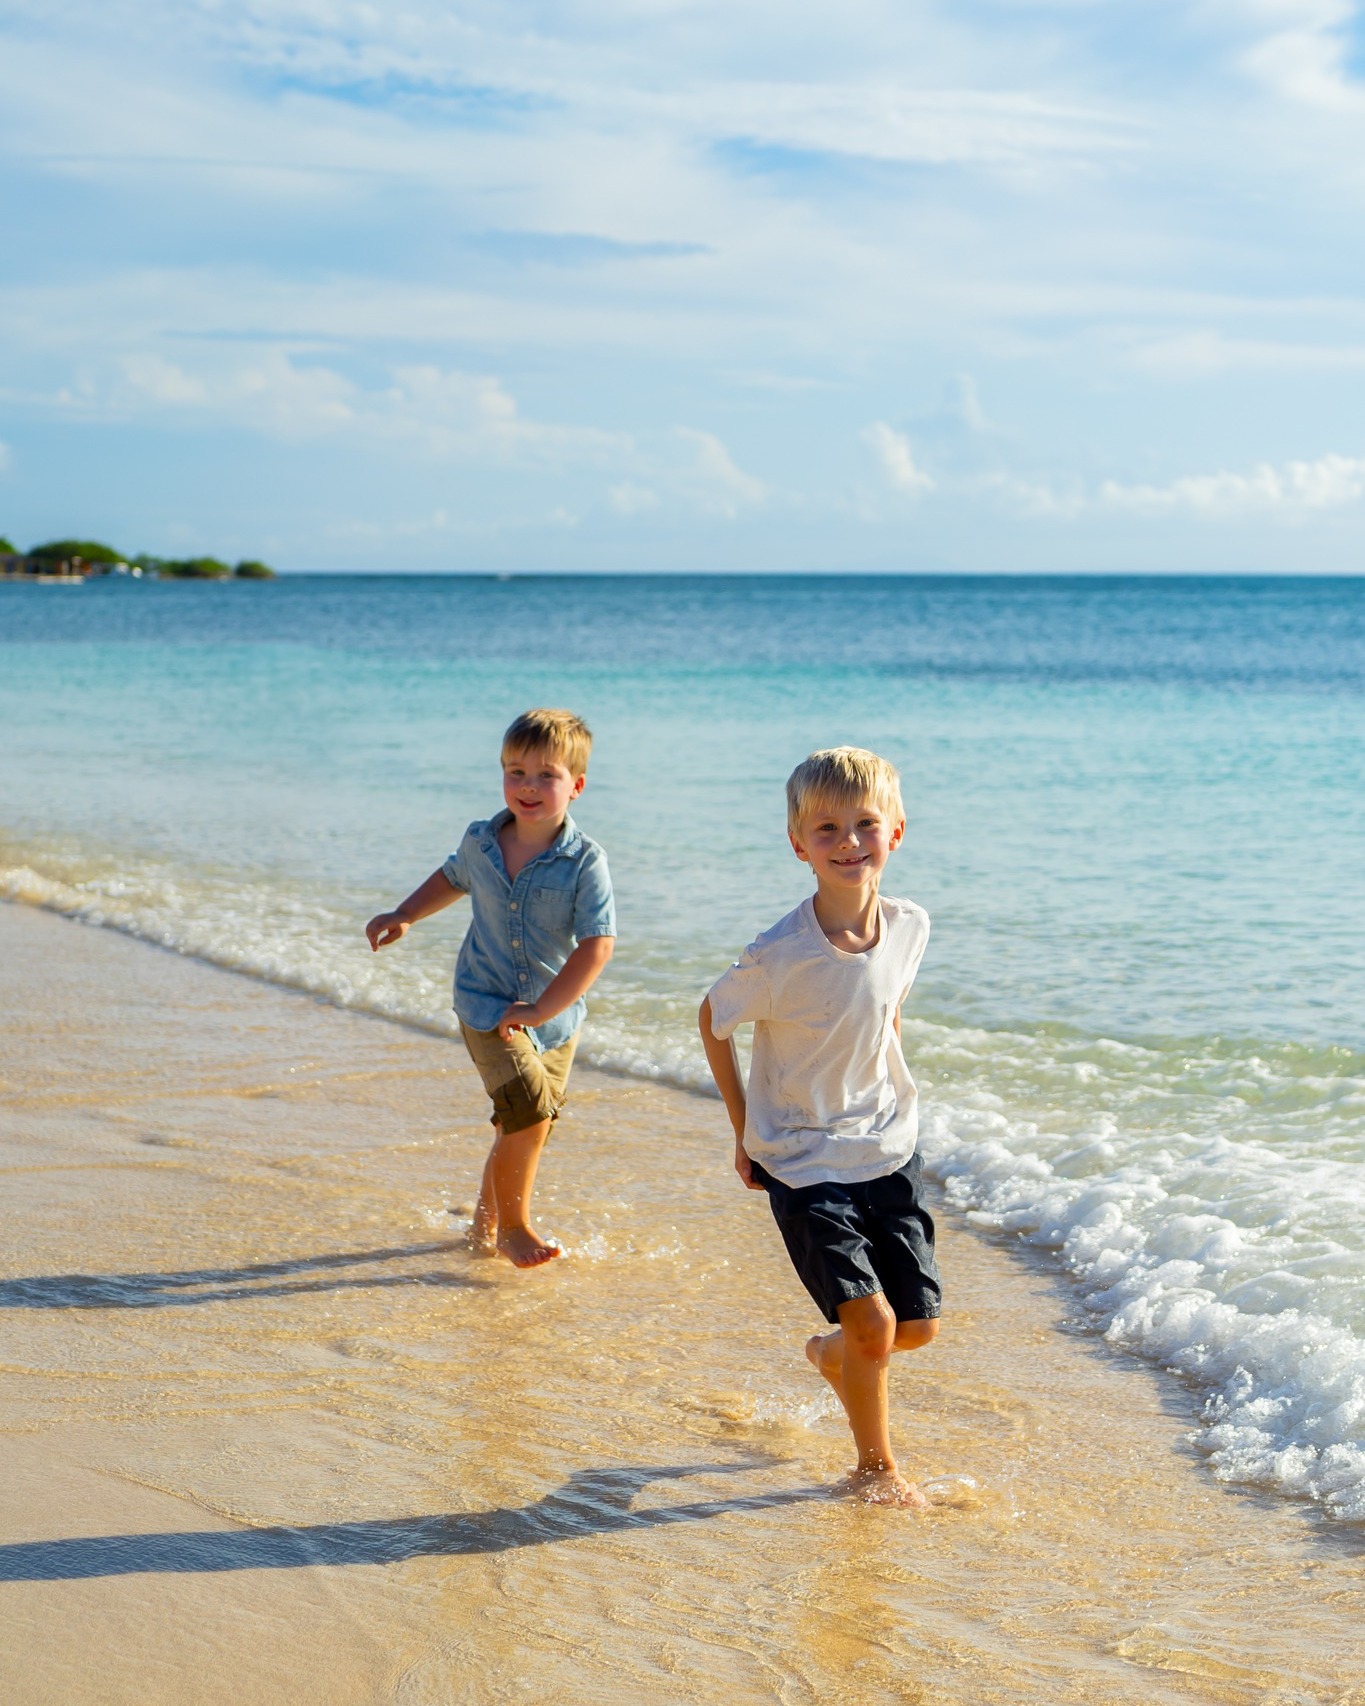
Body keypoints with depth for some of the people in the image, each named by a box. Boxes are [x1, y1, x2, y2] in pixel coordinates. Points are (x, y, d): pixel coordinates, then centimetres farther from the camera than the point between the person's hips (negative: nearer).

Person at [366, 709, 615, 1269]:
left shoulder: (586, 861, -14)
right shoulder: (479, 843, -4)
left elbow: (597, 946, -19)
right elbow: (454, 878, 21)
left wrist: (541, 1009, -21)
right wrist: (403, 916, 13)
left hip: (555, 1015, 1)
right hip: (486, 1004, -1)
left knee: (520, 1128, 12)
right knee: (531, 1107, -19)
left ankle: (485, 1225, 34)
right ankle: (513, 1226, -2)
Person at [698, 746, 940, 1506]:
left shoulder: (909, 927, -8)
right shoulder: (779, 956, -23)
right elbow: (714, 1020, -4)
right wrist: (746, 1132, 1)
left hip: (889, 1153, 5)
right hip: (805, 1163, -5)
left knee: (920, 1323, 8)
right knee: (873, 1322, -10)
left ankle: (835, 1352, 41)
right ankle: (875, 1465, 15)